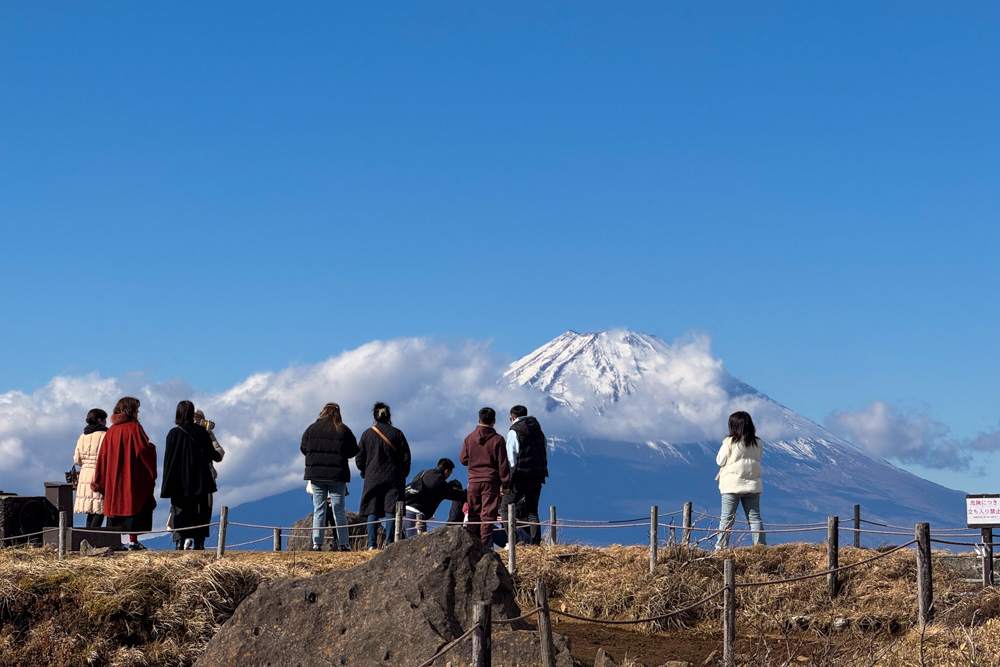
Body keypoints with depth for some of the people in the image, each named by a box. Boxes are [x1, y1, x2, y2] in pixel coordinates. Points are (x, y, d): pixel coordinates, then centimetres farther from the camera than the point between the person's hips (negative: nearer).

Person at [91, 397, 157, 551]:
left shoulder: (111, 431, 8)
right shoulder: (134, 428, -9)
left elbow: (102, 456, 8)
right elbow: (145, 449, -16)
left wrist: (98, 481, 12)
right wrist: (153, 448, 7)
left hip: (114, 479, 5)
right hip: (133, 478, -5)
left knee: (117, 506, 10)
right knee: (133, 504, -2)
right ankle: (133, 541, -7)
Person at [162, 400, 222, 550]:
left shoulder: (173, 433, -5)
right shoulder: (201, 431, -3)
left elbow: (168, 459, -4)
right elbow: (211, 453, 3)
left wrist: (168, 484, 0)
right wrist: (218, 456, 28)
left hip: (179, 481, -1)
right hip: (199, 480, 1)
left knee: (180, 510, 3)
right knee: (199, 510, 9)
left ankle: (181, 540, -12)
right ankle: (198, 542, 4)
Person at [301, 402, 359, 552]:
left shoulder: (312, 429, 0)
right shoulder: (344, 430, -2)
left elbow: (304, 448, 5)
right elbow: (353, 451, 1)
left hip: (316, 474, 1)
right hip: (338, 475, -1)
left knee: (318, 510, 5)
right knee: (339, 510, 4)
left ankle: (317, 543, 1)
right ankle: (343, 544, 3)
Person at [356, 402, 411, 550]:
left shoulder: (367, 434, 0)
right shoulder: (397, 433, -1)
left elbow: (359, 459, 2)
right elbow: (406, 457, 1)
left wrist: (365, 472, 17)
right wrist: (403, 476, 12)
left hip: (373, 478, 0)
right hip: (393, 478, 0)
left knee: (373, 512, 3)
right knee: (391, 512, 0)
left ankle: (372, 544, -3)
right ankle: (390, 543, -6)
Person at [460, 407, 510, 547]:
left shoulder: (469, 438, 2)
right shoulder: (497, 439, -7)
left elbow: (463, 459, 8)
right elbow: (503, 463, -6)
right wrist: (505, 482, 0)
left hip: (473, 480, 3)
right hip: (491, 481, -3)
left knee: (473, 513, 10)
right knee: (488, 513, -2)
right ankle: (485, 543, -8)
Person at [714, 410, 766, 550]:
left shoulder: (730, 442, -10)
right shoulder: (757, 443, 4)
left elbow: (720, 461, -2)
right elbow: (757, 460, 14)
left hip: (732, 486, -4)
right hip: (752, 485, 4)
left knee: (727, 518, 0)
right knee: (754, 518, 8)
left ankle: (721, 547, -2)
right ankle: (761, 545, 3)